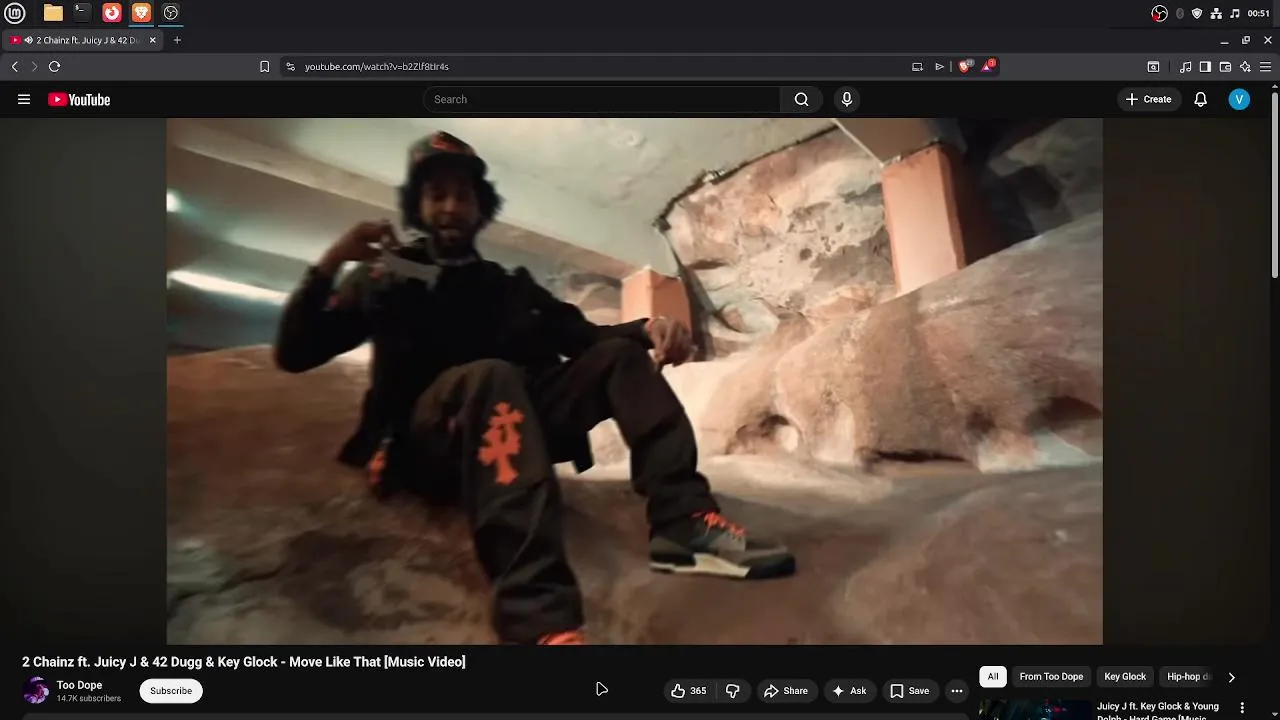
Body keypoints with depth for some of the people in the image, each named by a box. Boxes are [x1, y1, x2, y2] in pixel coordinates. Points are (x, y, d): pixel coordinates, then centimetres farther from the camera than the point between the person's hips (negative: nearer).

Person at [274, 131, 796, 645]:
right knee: (491, 377, -36)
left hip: (514, 432, 5)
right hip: (425, 444, -4)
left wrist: (648, 328, -13)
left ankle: (684, 523, -28)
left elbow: (584, 335, 7)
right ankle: (542, 620, -58)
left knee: (619, 354, -7)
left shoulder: (510, 288, 21)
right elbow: (294, 355, 4)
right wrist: (327, 267, -11)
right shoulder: (384, 278, 12)